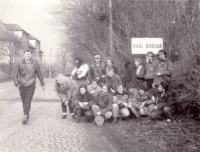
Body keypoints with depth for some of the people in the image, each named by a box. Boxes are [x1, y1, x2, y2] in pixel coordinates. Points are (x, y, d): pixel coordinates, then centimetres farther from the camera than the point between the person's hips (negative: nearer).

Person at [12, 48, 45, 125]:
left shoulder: (35, 63, -3)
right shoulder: (19, 63, -6)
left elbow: (39, 74, 5)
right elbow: (15, 73, -12)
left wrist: (42, 84, 10)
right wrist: (16, 83, -24)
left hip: (31, 85, -1)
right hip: (22, 85, 1)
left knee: (28, 101, -11)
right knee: (24, 101, 11)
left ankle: (25, 116, -11)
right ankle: (27, 114, 29)